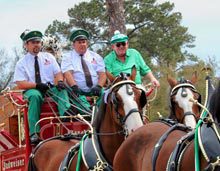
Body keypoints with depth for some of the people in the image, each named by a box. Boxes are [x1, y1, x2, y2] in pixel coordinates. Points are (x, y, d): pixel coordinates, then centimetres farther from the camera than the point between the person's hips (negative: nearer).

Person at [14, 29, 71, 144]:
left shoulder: (48, 57, 15)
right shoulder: (21, 63, 5)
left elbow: (58, 73, 9)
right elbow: (20, 84, -4)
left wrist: (60, 81, -15)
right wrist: (37, 85, -19)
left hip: (51, 89, 3)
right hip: (32, 90, -3)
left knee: (62, 90, -28)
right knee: (35, 95, -37)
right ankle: (34, 133, -43)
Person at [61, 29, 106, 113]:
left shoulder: (96, 57, 19)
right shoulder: (68, 58, 11)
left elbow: (102, 74, 8)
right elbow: (67, 74, -6)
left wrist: (99, 86, -13)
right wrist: (74, 86, -27)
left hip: (96, 92, 2)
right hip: (79, 92, -2)